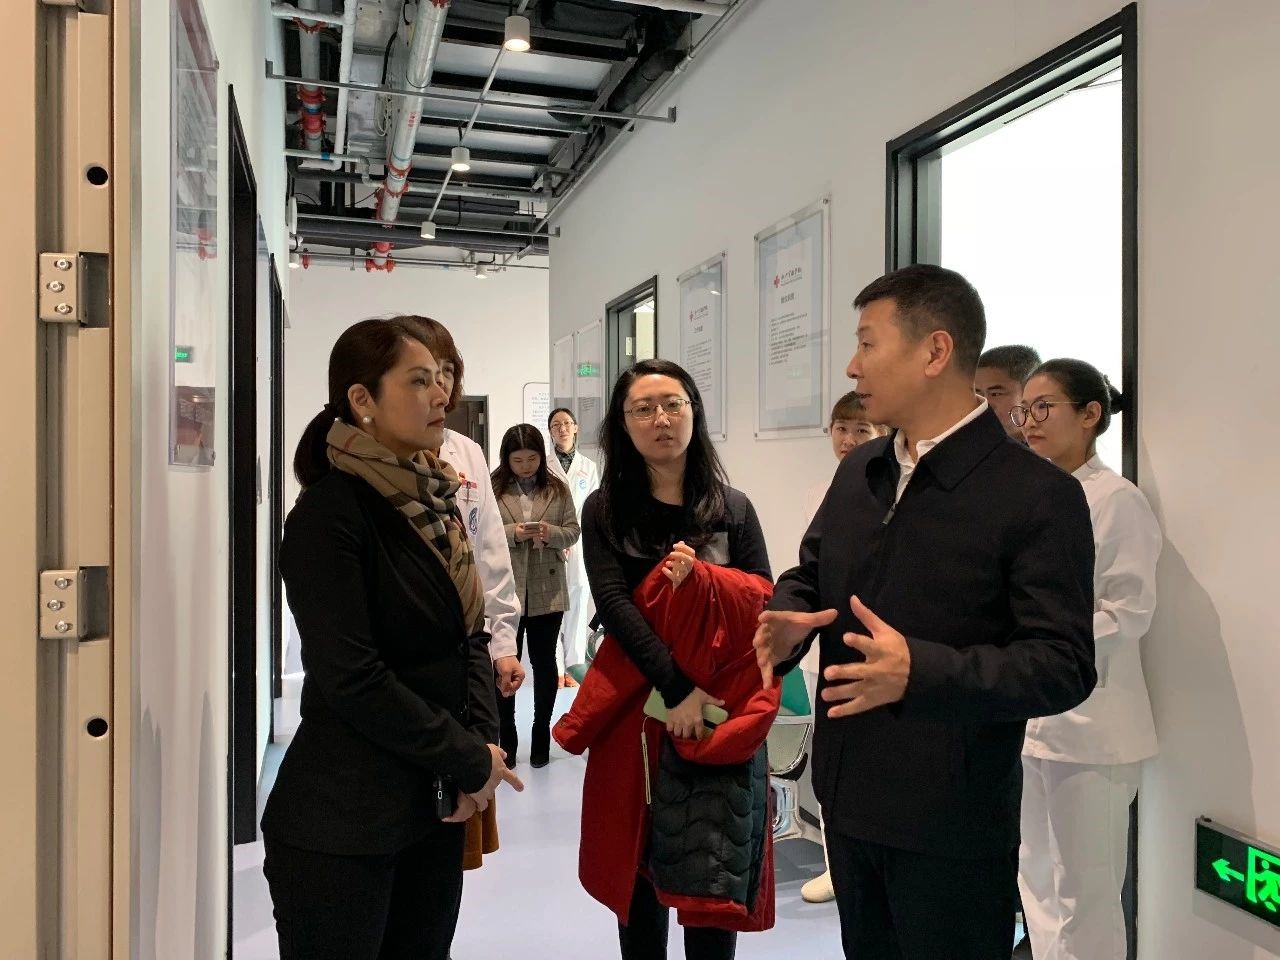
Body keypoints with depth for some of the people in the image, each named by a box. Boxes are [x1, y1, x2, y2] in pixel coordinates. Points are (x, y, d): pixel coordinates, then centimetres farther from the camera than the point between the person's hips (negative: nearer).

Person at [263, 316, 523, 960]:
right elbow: (352, 679, -21)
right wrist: (470, 761, -14)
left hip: (433, 805, 7)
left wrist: (481, 744, -6)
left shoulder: (435, 500, 6)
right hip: (343, 822, -7)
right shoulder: (329, 513, -16)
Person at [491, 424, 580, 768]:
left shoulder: (557, 488, 4)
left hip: (547, 590, 2)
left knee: (544, 662, 11)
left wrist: (552, 533, -16)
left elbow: (573, 531, 4)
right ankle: (506, 737, 18)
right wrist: (512, 533, -21)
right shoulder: (493, 488, -4)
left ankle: (541, 735, 24)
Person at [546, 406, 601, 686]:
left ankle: (573, 664, 13)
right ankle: (556, 666, 7)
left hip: (580, 545, 2)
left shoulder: (588, 467, 9)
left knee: (578, 602, 2)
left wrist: (575, 537, -3)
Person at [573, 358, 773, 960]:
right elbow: (614, 605, -13)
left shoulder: (732, 508, 4)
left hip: (721, 706, 1)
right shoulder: (605, 510, -1)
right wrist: (675, 689, -23)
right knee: (641, 867, 11)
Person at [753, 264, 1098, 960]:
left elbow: (1064, 666, -19)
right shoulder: (858, 471, 6)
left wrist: (920, 670, -32)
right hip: (849, 797, 7)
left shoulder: (1038, 495, -16)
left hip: (951, 819, -6)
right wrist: (786, 619, -7)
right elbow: (809, 572, 17)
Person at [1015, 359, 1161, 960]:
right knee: (1037, 882, 17)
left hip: (1087, 720, -7)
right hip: (1029, 713, 7)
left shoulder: (1117, 500, -9)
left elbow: (1128, 613, -13)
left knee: (1086, 895, 3)